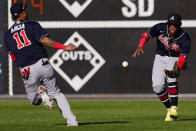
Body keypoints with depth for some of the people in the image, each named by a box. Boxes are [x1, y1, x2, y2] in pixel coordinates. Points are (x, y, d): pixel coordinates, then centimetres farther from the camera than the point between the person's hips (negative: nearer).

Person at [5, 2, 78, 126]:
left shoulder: (8, 35, 10)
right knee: (56, 93, 15)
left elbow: (13, 57, 10)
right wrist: (64, 47, -17)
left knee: (34, 100, 21)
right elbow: (45, 40, -15)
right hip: (43, 64, -1)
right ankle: (72, 120, 0)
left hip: (27, 71, 1)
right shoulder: (32, 25, 0)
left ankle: (41, 92, -14)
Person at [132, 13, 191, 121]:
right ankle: (169, 108, 7)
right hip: (160, 58, 3)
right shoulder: (160, 28, -16)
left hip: (174, 59, -3)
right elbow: (147, 35, -2)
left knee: (171, 78, -31)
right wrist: (140, 47, -19)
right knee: (157, 86, -11)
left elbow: (183, 58, -25)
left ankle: (174, 108, -30)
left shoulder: (185, 39, -22)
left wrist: (176, 69, -43)